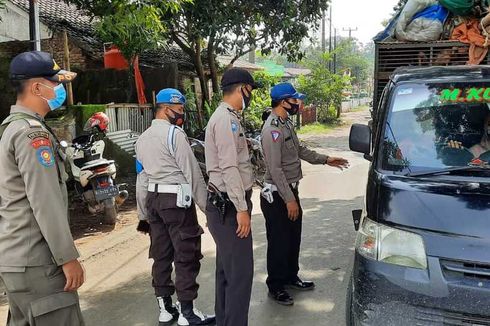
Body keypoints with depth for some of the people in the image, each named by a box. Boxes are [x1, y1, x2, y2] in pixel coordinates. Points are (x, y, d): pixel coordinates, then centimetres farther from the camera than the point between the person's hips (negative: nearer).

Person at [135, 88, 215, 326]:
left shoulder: (142, 139, 16)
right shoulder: (174, 133, -8)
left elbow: (141, 179, 17)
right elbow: (192, 173, -11)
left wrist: (143, 214, 20)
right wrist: (207, 205, -7)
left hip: (153, 199, 8)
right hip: (176, 199, -8)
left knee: (161, 254, 12)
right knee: (186, 255, -1)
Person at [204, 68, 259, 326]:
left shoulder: (226, 117, 17)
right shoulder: (226, 119, -15)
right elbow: (229, 168, -21)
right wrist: (242, 208, -21)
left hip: (226, 205, 11)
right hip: (230, 206, -11)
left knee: (226, 269, 18)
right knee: (240, 272, -8)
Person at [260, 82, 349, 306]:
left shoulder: (286, 123, 9)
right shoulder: (272, 129, -22)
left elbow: (299, 150, 22)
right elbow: (275, 169, -24)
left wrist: (325, 160, 21)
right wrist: (289, 199, -23)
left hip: (290, 190, 10)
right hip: (277, 195, -10)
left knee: (293, 237, 20)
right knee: (279, 242, 2)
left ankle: (291, 277, 36)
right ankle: (276, 287, 17)